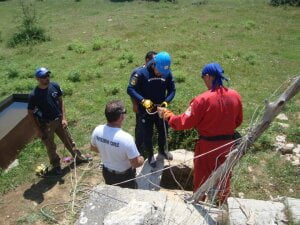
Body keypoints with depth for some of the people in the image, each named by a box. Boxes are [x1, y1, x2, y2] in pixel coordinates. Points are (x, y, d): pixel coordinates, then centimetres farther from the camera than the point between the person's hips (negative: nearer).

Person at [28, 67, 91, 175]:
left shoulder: (55, 86, -11)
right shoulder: (34, 95, -22)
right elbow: (30, 113, -11)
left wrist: (64, 118, -4)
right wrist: (38, 130, -9)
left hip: (59, 119, 4)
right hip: (46, 124, -4)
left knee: (69, 140, 19)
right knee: (51, 147, 13)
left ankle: (78, 157, 39)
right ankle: (56, 166, 35)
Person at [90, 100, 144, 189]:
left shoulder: (97, 130, -19)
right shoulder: (126, 138, -37)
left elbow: (93, 148, 2)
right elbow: (136, 164, -26)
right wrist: (142, 159, -5)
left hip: (107, 172, 5)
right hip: (124, 175, -5)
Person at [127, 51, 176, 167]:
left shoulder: (168, 73, -11)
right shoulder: (141, 73, -21)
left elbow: (172, 90, -3)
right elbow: (130, 89, -20)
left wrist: (166, 101, -21)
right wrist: (143, 100, -31)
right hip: (146, 111, -3)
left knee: (163, 131, 20)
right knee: (147, 134, 12)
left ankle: (162, 150, 48)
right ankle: (150, 155, 37)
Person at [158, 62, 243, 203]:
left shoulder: (203, 99, -24)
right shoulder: (235, 96, -7)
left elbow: (185, 122, -20)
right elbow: (238, 121, 5)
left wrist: (167, 114, -7)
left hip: (207, 144, -4)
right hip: (227, 142, 5)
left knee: (202, 174, 18)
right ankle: (222, 200, 45)